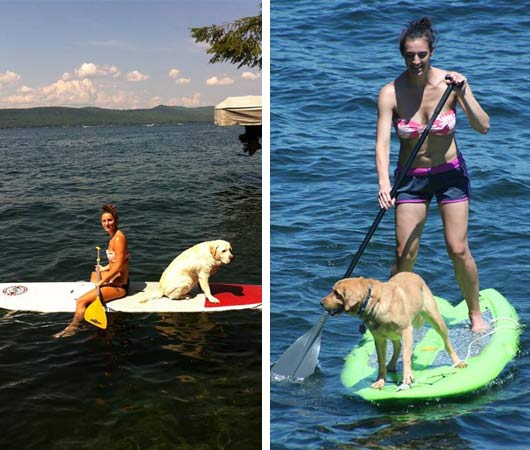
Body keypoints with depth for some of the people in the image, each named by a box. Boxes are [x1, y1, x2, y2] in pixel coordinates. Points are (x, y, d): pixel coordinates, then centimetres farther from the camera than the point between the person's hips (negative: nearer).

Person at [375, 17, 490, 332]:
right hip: (411, 177, 0)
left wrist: (464, 95, -30)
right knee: (405, 253, -1)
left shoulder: (451, 82, -12)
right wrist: (384, 182, -38)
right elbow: (382, 142, -23)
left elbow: (483, 128, -15)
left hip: (451, 173, 0)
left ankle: (475, 313, 21)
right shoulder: (391, 93, -15)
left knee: (458, 249, 0)